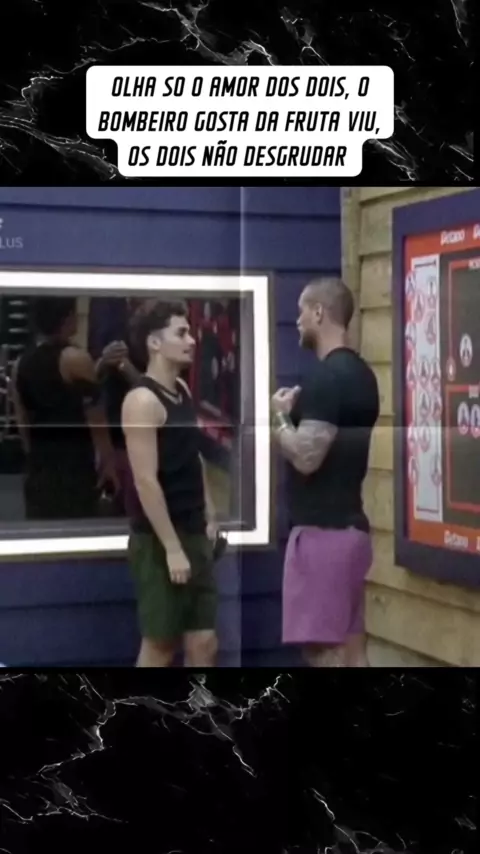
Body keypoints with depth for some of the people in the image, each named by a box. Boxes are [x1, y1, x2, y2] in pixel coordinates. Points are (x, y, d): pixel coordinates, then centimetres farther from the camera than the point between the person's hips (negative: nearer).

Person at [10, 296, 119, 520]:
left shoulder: (20, 364, 8)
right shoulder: (75, 359, -11)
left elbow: (22, 422, 13)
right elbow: (95, 418, -11)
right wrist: (108, 462, -5)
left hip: (40, 465, 6)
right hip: (75, 464, -6)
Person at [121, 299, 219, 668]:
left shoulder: (182, 391, 11)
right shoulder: (143, 401, -16)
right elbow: (146, 481, -20)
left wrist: (209, 515, 14)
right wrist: (172, 547, -21)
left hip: (193, 534, 8)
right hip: (159, 540, -8)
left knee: (204, 642, 9)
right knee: (160, 645, 1)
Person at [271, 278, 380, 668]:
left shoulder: (327, 377, -17)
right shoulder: (359, 373, 14)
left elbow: (306, 456, -23)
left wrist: (281, 416, -7)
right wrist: (300, 412, 17)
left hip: (322, 531, -10)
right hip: (349, 526, 10)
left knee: (323, 648, -5)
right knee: (351, 646, 12)